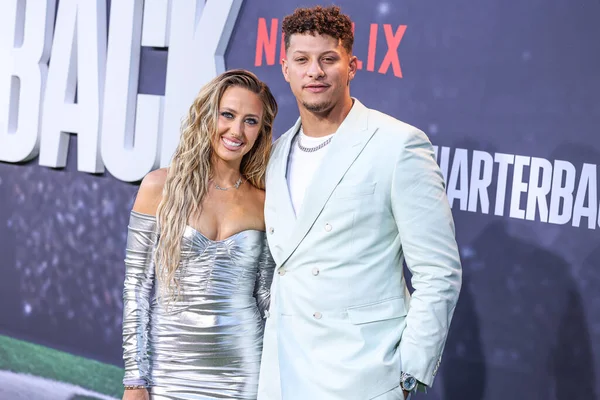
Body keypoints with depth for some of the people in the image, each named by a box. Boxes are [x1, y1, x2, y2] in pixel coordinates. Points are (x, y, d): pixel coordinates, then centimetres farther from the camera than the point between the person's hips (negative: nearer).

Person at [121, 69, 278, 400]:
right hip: (169, 370, -1)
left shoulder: (262, 204, 2)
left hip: (241, 373, 1)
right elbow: (136, 286, -2)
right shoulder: (160, 187, -2)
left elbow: (267, 297, 7)